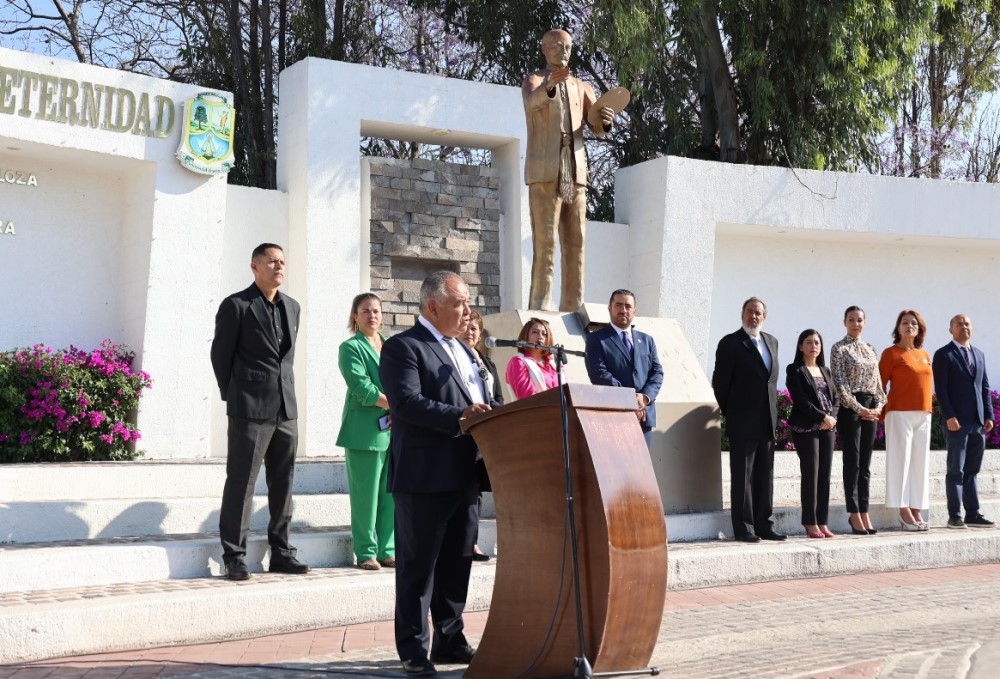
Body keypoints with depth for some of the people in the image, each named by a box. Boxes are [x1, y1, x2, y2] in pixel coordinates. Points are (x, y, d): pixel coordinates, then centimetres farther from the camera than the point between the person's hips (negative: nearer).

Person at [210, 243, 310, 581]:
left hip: (286, 409, 6)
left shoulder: (292, 307, 14)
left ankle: (281, 553, 17)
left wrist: (283, 390, 15)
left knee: (282, 484, 9)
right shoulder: (236, 305, -4)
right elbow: (220, 354, 0)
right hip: (250, 410, -6)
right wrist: (234, 397, 5)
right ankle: (234, 557, 4)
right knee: (241, 483, -2)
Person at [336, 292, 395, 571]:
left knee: (390, 494, 7)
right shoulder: (351, 348, -1)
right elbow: (363, 389, -12)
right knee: (366, 495, -2)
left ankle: (387, 550, 14)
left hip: (395, 430, 6)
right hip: (366, 431, -6)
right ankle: (366, 553, 6)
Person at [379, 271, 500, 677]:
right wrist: (459, 417, -27)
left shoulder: (461, 350, 20)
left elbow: (480, 402, 22)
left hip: (464, 474, 8)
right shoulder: (403, 347, -7)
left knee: (457, 563, 14)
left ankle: (450, 640, 24)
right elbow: (406, 402, -20)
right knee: (418, 564, 0)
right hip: (425, 475, -8)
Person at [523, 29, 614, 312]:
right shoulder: (533, 80, 5)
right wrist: (551, 85, -41)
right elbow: (531, 102, -20)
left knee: (575, 243, 2)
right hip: (544, 172, -5)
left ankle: (573, 307, 4)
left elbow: (597, 128, 10)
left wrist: (606, 120, -14)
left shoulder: (581, 87, 20)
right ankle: (540, 308, -11)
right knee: (545, 242, -11)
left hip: (575, 172, 5)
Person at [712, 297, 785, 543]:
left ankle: (764, 525, 16)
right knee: (743, 475, -2)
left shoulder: (771, 342, 14)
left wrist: (772, 411, 14)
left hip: (767, 420, 6)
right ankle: (743, 528, 2)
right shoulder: (730, 343, -5)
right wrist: (730, 412, 1)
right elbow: (720, 382, -4)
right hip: (743, 422, -6)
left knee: (765, 475, 9)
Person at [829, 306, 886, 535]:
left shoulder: (870, 349, 15)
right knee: (852, 463, -4)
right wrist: (859, 408, -14)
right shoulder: (840, 349, -3)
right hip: (850, 408, -6)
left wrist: (879, 405, 0)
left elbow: (877, 381, 15)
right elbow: (840, 383, -9)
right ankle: (854, 515, 0)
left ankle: (864, 513, 9)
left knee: (865, 464, 7)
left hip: (870, 409, 6)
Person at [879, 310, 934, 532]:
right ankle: (904, 512, -3)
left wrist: (927, 409, 13)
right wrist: (883, 412, -4)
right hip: (900, 413, -6)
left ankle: (916, 512, 11)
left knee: (920, 462, 6)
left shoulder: (925, 355, 15)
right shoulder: (891, 353, -2)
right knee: (901, 460, -5)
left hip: (924, 414, 6)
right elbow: (880, 385, -2)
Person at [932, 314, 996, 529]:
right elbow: (940, 389, -8)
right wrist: (949, 416, -16)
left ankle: (973, 514, 11)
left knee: (971, 471, 8)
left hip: (978, 422, 5)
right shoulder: (943, 355, -1)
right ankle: (954, 516, 1)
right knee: (956, 470, -2)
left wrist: (989, 415, 7)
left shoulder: (979, 354, 17)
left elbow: (985, 387, 16)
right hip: (956, 422, -5)